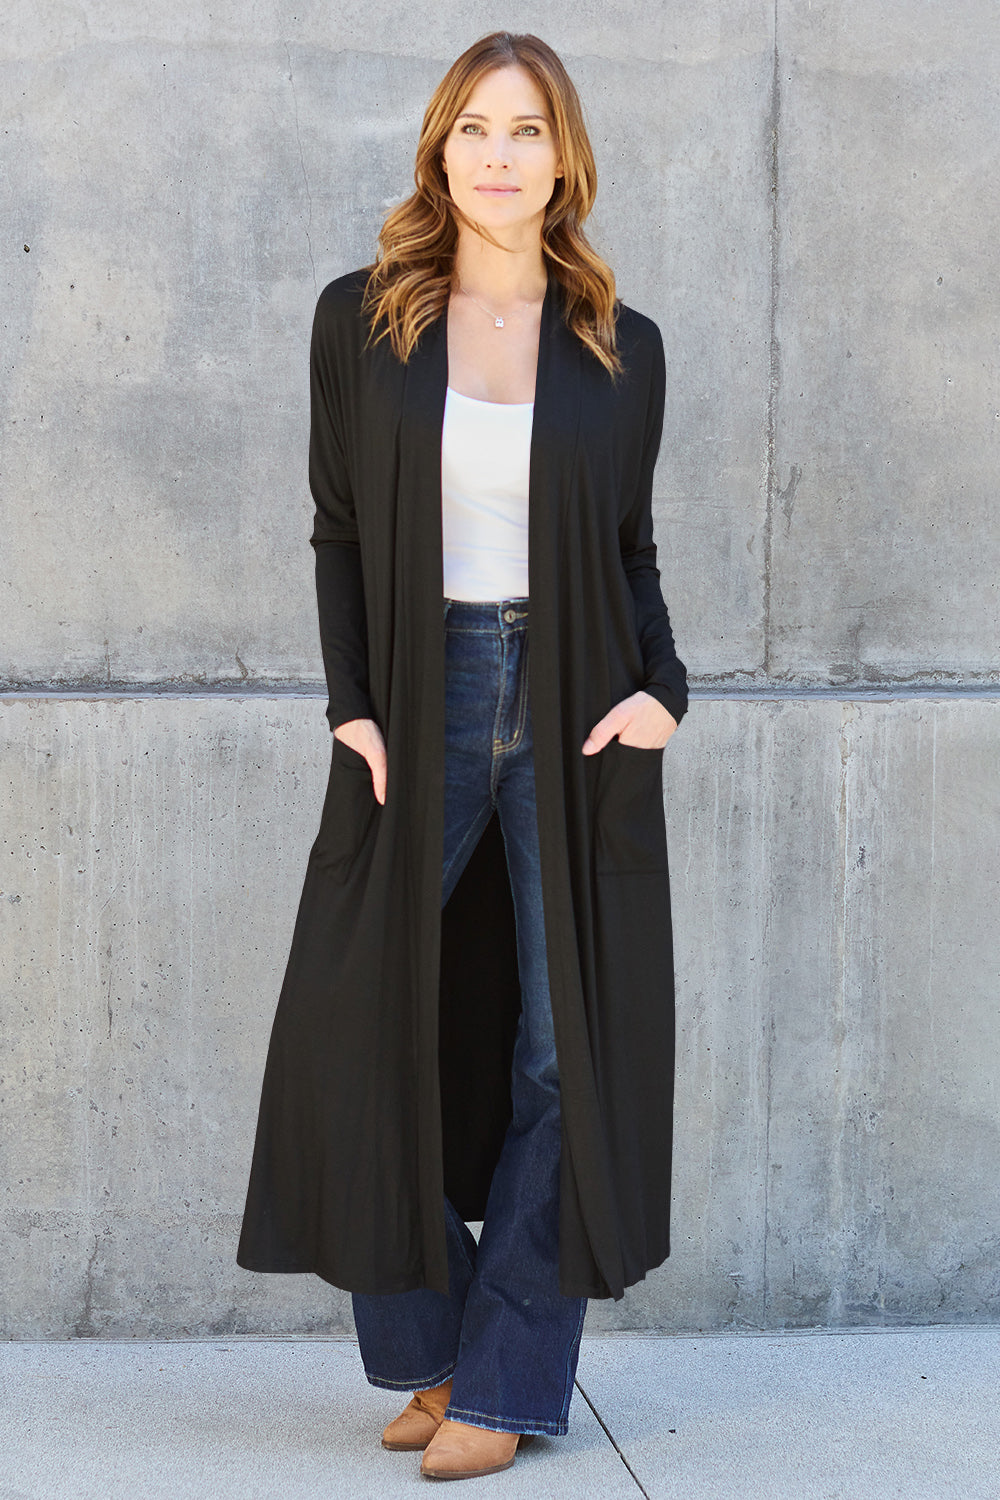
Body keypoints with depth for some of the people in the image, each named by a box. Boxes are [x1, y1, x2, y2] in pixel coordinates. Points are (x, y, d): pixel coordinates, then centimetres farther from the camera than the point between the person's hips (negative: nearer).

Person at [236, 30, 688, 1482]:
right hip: (419, 719, 0)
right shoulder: (361, 320, 4)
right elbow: (338, 531, 6)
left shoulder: (622, 348, 5)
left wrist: (660, 687, -6)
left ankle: (508, 1383, 11)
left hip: (574, 721, 0)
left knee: (569, 1049, 0)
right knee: (369, 1030, 1)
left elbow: (633, 550, 11)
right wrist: (353, 706, -6)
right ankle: (429, 1351, 19)